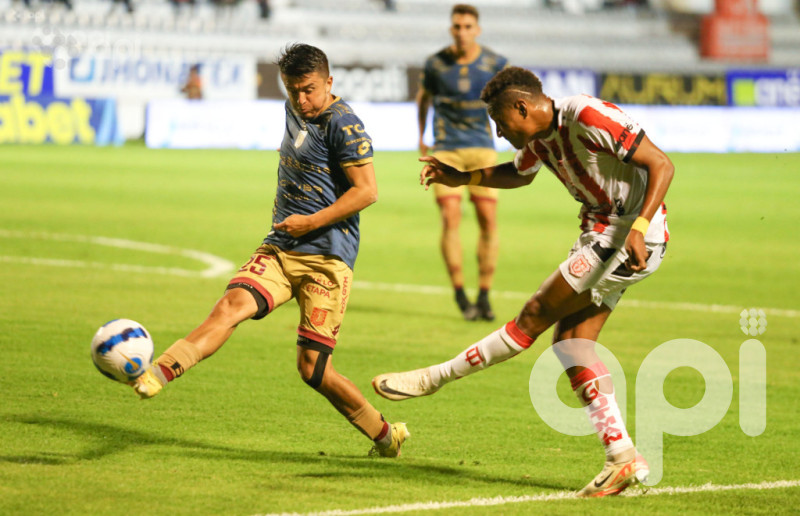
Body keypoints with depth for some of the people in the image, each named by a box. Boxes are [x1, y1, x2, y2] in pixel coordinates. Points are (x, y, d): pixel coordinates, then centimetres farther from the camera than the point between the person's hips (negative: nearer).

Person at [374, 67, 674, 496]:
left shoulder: (590, 117, -20)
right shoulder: (539, 137, 8)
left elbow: (662, 165, -21)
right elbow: (518, 174, 32)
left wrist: (638, 228, -32)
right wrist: (461, 178, 19)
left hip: (634, 238, -10)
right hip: (602, 232, 10)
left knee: (536, 314, -6)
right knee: (570, 339, 2)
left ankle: (433, 379, 2)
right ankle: (623, 460, 1)